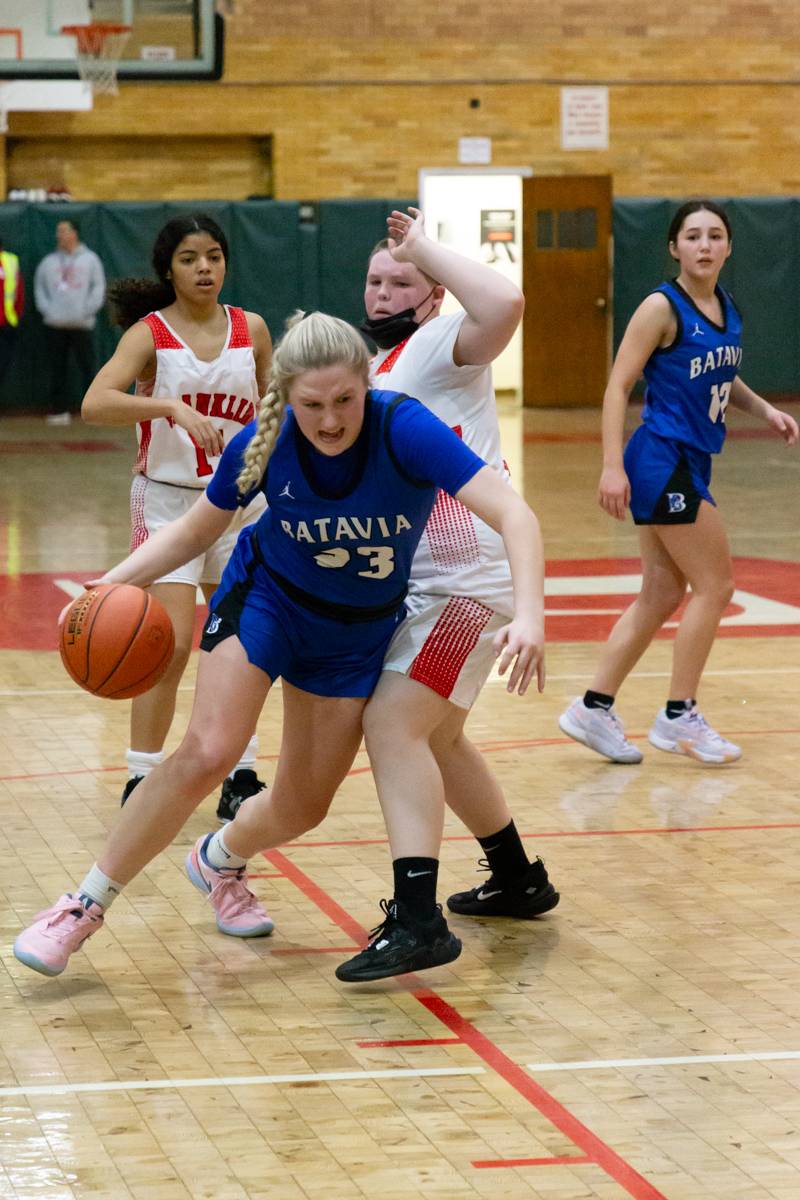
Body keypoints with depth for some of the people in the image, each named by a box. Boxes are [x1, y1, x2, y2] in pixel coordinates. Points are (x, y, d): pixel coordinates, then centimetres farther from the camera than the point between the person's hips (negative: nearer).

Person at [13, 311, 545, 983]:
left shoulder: (403, 429, -31)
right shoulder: (264, 446, -22)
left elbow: (512, 513, -38)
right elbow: (196, 530, -3)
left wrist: (528, 614, -53)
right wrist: (114, 582, -17)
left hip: (361, 628, 1)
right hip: (266, 598, -1)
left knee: (303, 806, 7)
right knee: (207, 754, -20)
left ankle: (219, 861, 43)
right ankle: (86, 906, -6)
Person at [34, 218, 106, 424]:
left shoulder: (89, 259, 7)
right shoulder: (48, 261, 14)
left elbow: (98, 287, 3)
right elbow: (39, 288, 14)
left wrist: (88, 310, -9)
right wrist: (46, 308, -2)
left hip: (82, 324, -3)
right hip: (55, 324, 3)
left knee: (87, 367, -4)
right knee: (57, 369, 2)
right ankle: (59, 409, 7)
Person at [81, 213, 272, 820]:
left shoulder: (251, 329, 2)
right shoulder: (150, 333, -9)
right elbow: (94, 404, -25)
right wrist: (172, 407, -37)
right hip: (168, 499, -4)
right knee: (171, 645, -12)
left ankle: (241, 780, 19)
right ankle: (140, 784, -2)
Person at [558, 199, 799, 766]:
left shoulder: (727, 309, 10)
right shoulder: (663, 308, -13)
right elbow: (619, 385, -14)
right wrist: (613, 465, -21)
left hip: (690, 465, 8)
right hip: (663, 460, -8)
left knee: (662, 596, 10)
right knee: (715, 584, -4)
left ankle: (595, 708, 16)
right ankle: (679, 715, 6)